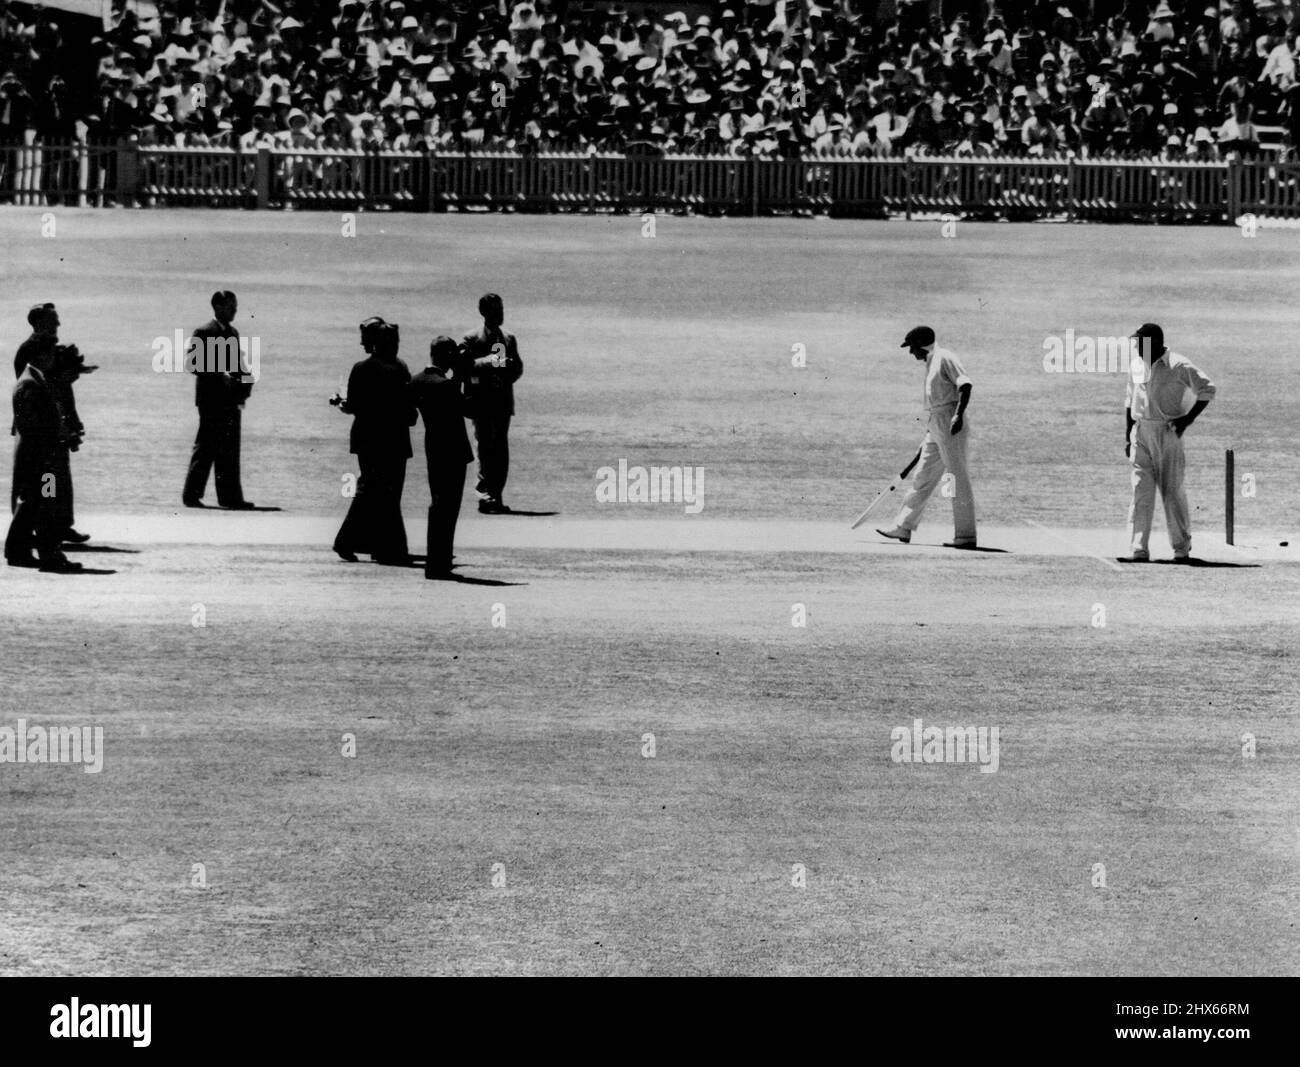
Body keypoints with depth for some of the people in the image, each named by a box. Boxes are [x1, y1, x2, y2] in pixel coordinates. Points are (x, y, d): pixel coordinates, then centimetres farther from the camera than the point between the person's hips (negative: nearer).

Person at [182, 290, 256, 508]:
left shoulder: (233, 333, 17)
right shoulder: (204, 333, -8)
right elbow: (194, 365, -14)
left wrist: (245, 378, 5)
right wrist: (219, 375, -24)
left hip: (230, 399, 8)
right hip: (211, 400, -8)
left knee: (229, 450, 7)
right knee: (206, 448, -4)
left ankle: (230, 496, 9)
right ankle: (192, 494, 2)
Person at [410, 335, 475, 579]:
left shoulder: (417, 381, 2)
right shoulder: (445, 385, -22)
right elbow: (471, 410, -19)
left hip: (432, 447, 8)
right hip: (452, 451, -8)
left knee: (438, 506, 20)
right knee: (448, 508, -1)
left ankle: (437, 560, 28)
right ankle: (438, 563, 0)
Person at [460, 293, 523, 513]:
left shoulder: (509, 339, 14)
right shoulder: (472, 340, -1)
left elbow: (518, 367, 16)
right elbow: (462, 365, -10)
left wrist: (507, 377, -5)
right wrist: (487, 362, -21)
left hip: (503, 402, 5)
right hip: (482, 402, -5)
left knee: (501, 449, 4)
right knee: (485, 447, -9)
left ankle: (496, 495, 8)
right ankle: (486, 495, -10)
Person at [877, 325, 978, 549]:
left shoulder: (944, 358, -7)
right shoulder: (931, 364, 22)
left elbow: (965, 384, -19)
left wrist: (958, 415, -30)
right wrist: (928, 435, 27)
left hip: (951, 425, -10)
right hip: (936, 427, 10)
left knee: (958, 478, -8)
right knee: (922, 478, 12)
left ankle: (966, 535, -7)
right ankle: (903, 528, 16)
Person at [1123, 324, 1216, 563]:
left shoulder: (1178, 366, -8)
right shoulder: (1137, 365, 11)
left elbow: (1207, 389, -4)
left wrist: (1187, 419, -11)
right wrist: (1127, 437, 13)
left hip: (1168, 432, -5)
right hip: (1140, 432, 5)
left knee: (1173, 490, -1)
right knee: (1141, 491, -2)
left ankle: (1182, 549, 11)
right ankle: (1139, 550, -4)